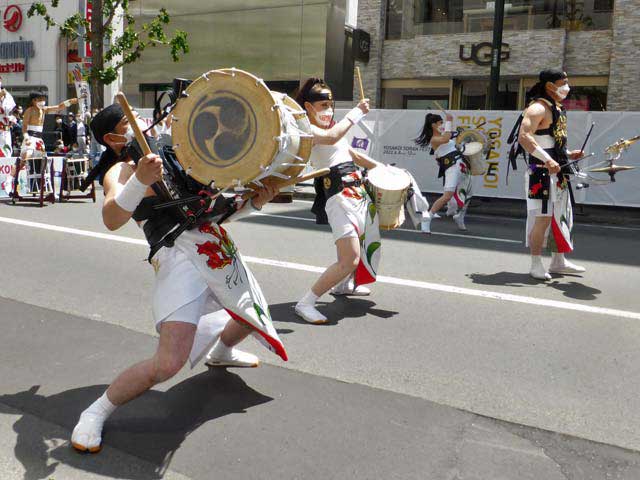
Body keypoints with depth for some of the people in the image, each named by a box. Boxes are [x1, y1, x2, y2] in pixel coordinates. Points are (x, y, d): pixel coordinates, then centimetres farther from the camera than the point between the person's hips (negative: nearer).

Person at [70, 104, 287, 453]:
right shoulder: (119, 171, 0)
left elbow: (211, 212, 22)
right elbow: (112, 220, -22)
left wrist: (253, 204, 8)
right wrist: (139, 181, -37)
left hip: (217, 249, 8)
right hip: (178, 256, -8)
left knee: (254, 314, 28)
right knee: (169, 362, -21)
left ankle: (221, 352, 59)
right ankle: (96, 413, 3)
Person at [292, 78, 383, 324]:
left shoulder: (332, 126, 19)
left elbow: (353, 155, 28)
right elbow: (330, 138, -28)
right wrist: (356, 112, -17)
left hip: (359, 192, 10)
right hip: (338, 197, -10)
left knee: (369, 246, 25)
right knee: (349, 260, -20)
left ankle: (344, 285, 46)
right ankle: (305, 303, -8)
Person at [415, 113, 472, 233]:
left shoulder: (443, 136, 21)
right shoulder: (434, 139, -6)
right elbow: (445, 139, -27)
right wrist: (449, 121, -21)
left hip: (462, 166, 9)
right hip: (452, 167, -9)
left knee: (467, 195, 20)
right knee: (447, 196, -24)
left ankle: (459, 218, 40)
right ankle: (427, 219, -19)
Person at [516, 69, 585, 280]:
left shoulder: (558, 109, 18)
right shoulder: (538, 108, -12)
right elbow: (524, 137, -27)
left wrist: (568, 154, 14)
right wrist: (547, 160, -32)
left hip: (558, 172, 10)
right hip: (542, 173, -10)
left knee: (561, 217, 14)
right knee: (542, 218, -8)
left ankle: (558, 262, 25)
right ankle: (536, 265, 3)